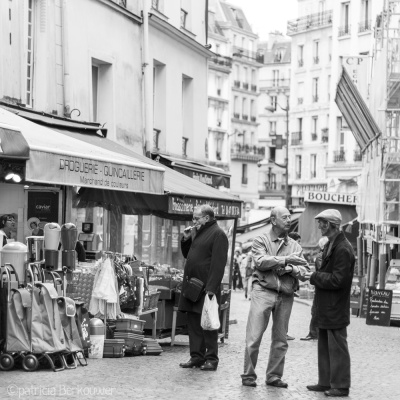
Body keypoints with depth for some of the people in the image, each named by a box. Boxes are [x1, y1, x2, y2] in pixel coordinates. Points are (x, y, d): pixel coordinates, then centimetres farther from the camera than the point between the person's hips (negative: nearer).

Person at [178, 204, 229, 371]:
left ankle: (211, 359, 3)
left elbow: (218, 264, -17)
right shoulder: (198, 232, 18)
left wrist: (211, 288, -23)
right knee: (193, 323, 9)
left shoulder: (218, 234, -9)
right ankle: (196, 357, 15)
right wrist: (186, 239, 10)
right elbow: (187, 255, 29)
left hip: (206, 287, -8)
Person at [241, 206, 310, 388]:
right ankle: (248, 375, 3)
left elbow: (305, 270, 6)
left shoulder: (295, 246, 15)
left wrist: (290, 269, -14)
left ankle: (274, 376, 16)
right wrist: (286, 259, -13)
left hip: (285, 296, 4)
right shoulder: (261, 241, 4)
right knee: (254, 336, -6)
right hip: (263, 291, -4)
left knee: (280, 339, 7)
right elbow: (260, 261, -14)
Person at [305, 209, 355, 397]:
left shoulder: (343, 249, -19)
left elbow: (338, 280, -23)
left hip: (336, 309, -10)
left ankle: (340, 386, 5)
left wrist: (315, 277, -14)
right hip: (325, 307, 10)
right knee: (324, 346, 15)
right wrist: (316, 275, 2)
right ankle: (325, 382, 23)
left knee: (337, 347, -2)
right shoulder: (330, 245, 12)